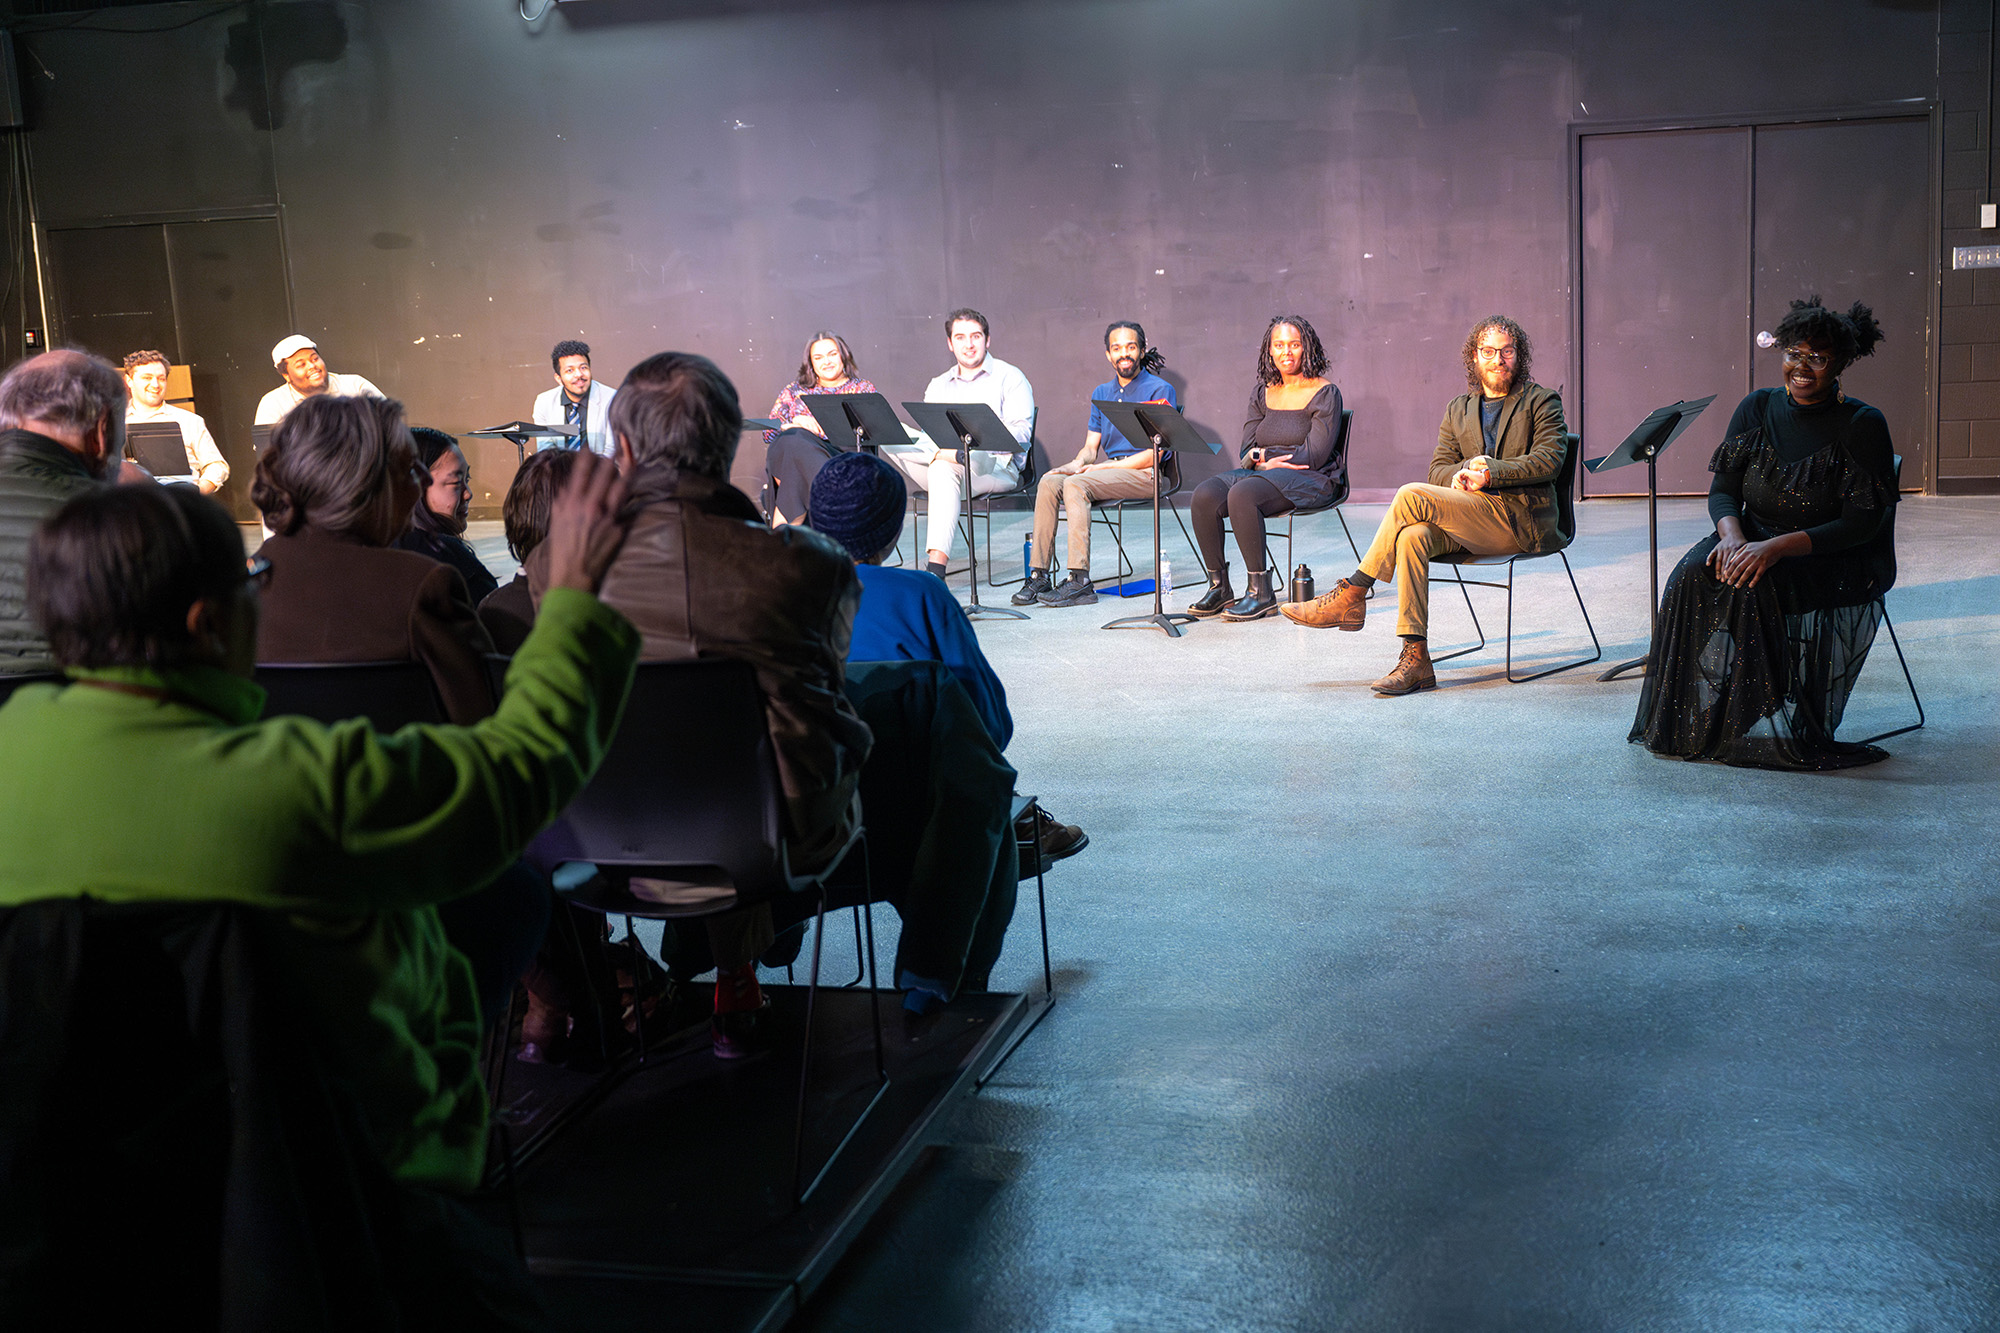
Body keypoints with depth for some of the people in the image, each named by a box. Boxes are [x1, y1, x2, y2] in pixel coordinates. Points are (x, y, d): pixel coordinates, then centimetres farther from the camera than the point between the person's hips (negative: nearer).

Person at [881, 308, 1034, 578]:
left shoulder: (1010, 378, 7)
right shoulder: (938, 386, 22)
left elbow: (1020, 433, -6)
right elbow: (926, 435, 10)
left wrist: (977, 448, -23)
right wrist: (938, 451, -16)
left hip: (995, 468, -4)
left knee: (943, 470, -39)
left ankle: (936, 569, -47)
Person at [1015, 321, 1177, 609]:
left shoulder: (1159, 390, -3)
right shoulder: (1101, 393, 18)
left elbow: (1154, 452, -11)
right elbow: (1091, 447, 17)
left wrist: (1099, 467, -15)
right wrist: (1078, 464, -9)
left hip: (1144, 473, -6)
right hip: (1109, 470, 6)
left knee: (1075, 485, -30)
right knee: (1049, 482, -19)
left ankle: (1080, 581, -34)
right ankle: (1039, 575, -21)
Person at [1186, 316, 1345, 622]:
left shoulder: (1324, 393, -2)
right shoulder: (1262, 393, 16)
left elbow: (1315, 454, -11)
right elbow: (1246, 450, 10)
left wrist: (1267, 463, -9)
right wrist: (1258, 459, -13)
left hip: (1312, 481, -6)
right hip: (1263, 473, 6)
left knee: (1242, 494, -35)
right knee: (1203, 496, -22)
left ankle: (1261, 592, -28)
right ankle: (1218, 587, -13)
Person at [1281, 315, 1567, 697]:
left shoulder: (1542, 401, 10)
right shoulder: (1458, 410, 23)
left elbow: (1549, 460, -4)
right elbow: (1438, 468, 14)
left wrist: (1492, 472, -17)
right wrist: (1460, 475, -11)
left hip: (1521, 518, -5)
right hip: (1469, 522, 5)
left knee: (1412, 495, -25)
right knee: (1412, 535, -30)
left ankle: (1352, 595, -18)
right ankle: (1415, 660, -34)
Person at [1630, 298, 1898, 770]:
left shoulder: (1863, 425, -10)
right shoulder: (1758, 408, 3)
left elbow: (1863, 523, -16)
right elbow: (1722, 489, 3)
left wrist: (1777, 546, -27)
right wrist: (1732, 534, -21)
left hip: (1833, 559, -4)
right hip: (1753, 539, 4)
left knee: (1753, 586, -33)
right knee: (1694, 576, -26)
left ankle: (1759, 730, -22)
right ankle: (1695, 722, -19)